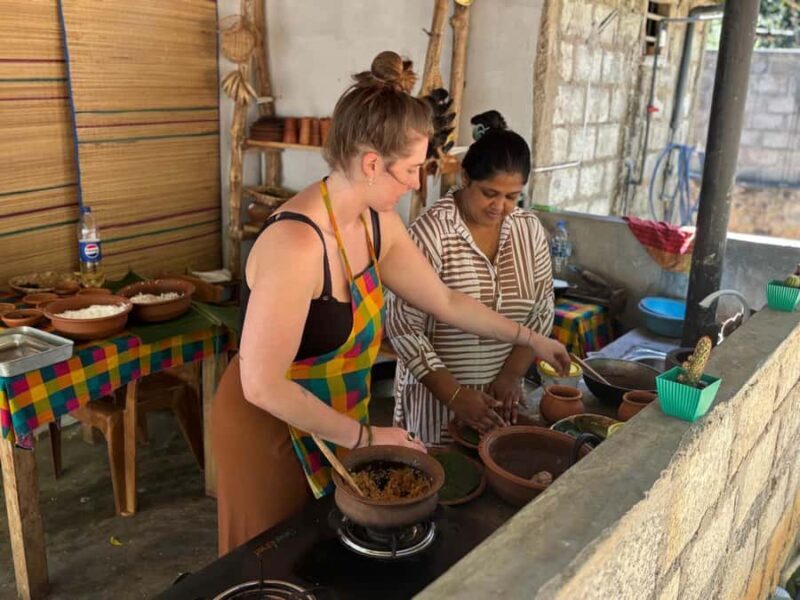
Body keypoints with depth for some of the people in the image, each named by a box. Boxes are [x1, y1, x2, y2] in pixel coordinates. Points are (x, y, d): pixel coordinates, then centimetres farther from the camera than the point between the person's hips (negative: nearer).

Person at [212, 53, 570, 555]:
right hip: (271, 426, -7)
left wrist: (529, 338, 12)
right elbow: (263, 386, -28)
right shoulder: (297, 243, -32)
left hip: (334, 418, 7)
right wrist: (365, 437, -21)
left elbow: (446, 302, 7)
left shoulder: (376, 222, -5)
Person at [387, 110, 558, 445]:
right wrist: (455, 395, -20)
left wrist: (512, 374, -8)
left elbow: (542, 310, 5)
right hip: (436, 393, -4)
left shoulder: (529, 229, -1)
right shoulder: (430, 232, -17)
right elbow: (403, 326, -17)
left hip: (499, 392, 5)